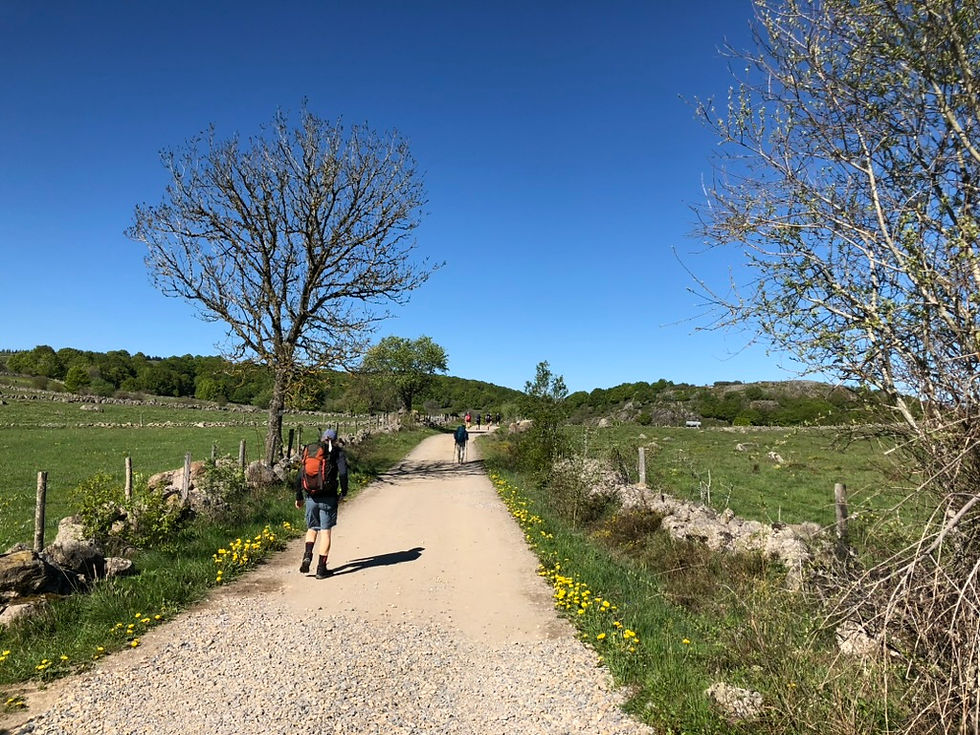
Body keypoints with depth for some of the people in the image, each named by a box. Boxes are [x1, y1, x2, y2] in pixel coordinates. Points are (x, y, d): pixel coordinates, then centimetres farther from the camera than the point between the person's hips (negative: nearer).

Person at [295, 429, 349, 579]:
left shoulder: (309, 451, 11)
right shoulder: (337, 453, -1)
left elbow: (299, 476, 10)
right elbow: (343, 473, -15)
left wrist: (299, 497, 19)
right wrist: (343, 493, -2)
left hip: (311, 498, 3)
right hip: (328, 499, -3)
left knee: (312, 528, 22)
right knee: (325, 531, 5)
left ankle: (307, 556, 1)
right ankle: (321, 568, 6)